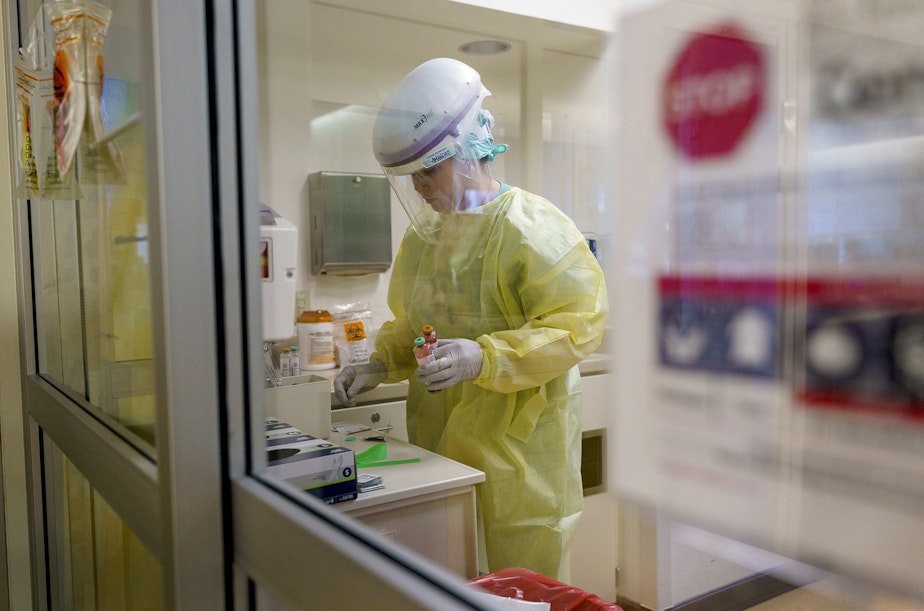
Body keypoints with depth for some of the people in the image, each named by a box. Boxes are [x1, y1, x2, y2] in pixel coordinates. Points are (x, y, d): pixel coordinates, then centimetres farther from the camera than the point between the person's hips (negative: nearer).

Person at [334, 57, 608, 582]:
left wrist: (484, 357, -29)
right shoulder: (424, 232, 10)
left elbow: (578, 325, -19)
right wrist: (380, 366, 3)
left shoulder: (533, 228, -13)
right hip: (441, 446, 6)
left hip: (520, 442, -6)